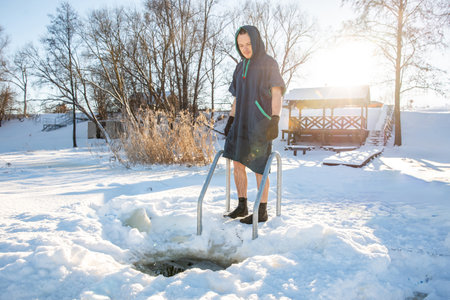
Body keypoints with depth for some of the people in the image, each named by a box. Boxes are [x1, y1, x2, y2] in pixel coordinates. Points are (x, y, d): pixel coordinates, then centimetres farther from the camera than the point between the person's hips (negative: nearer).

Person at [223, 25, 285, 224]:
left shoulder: (269, 64, -2)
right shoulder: (240, 67, 17)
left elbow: (277, 94, -10)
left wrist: (275, 119, -22)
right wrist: (231, 120, 17)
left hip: (260, 123, -7)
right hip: (241, 123, 7)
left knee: (259, 167, -4)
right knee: (237, 163, 6)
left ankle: (262, 211, 9)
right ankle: (242, 206, 19)